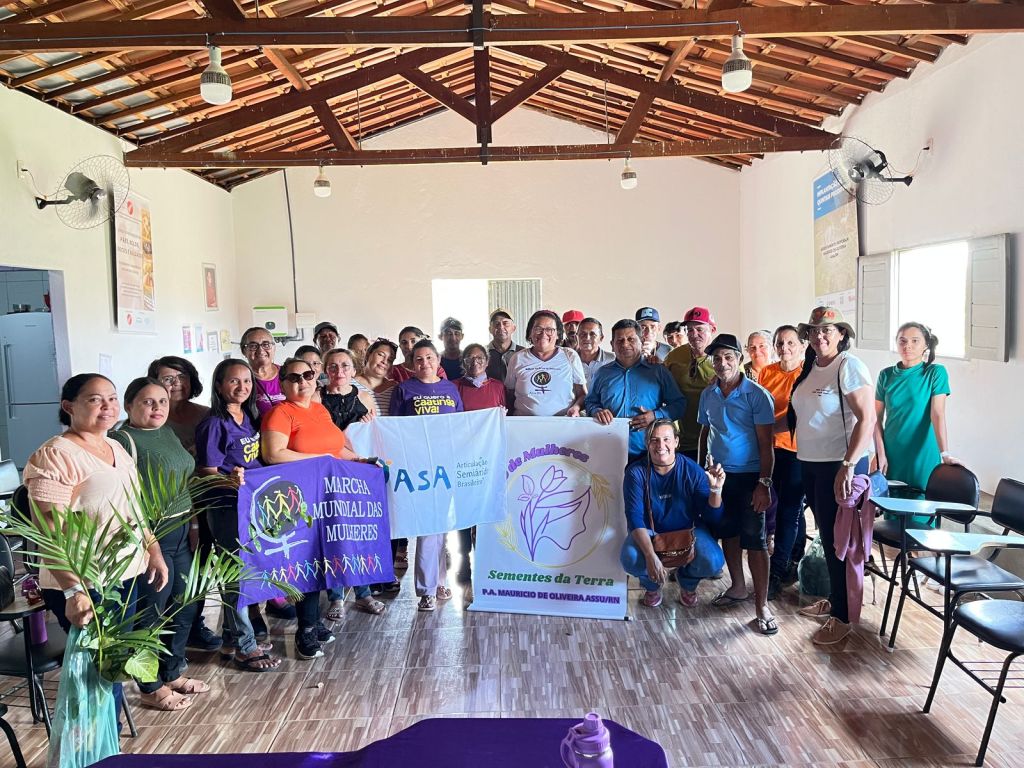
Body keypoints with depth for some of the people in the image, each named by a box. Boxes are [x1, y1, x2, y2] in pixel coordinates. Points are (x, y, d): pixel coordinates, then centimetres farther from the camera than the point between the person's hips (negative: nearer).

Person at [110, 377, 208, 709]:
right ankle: (151, 689, 20)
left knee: (183, 607, 16)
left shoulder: (168, 434, 11)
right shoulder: (123, 440, -14)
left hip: (181, 532, 8)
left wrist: (193, 523, 18)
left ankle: (173, 673, 34)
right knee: (151, 613, 4)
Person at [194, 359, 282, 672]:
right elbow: (206, 471, -15)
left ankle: (232, 640, 29)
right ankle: (245, 647, 13)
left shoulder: (250, 418, 9)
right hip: (227, 508, -8)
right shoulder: (214, 424, -12)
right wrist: (230, 480, -34)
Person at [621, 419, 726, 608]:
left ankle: (687, 583, 12)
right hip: (649, 533, -1)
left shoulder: (692, 470, -14)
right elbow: (635, 518, -24)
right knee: (630, 558, -32)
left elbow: (712, 518, -13)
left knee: (713, 562, -28)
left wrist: (715, 489, -33)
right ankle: (652, 585, 8)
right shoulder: (636, 472, -16)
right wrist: (650, 555, -38)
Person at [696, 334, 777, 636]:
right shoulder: (708, 395, 5)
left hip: (748, 476, -5)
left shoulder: (757, 395, -11)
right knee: (727, 532, 15)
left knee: (754, 538, -4)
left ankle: (761, 605, 3)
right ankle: (738, 588, 32)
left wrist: (764, 484, -16)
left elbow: (766, 443, -11)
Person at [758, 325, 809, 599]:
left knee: (788, 510, -3)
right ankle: (797, 561, 29)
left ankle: (776, 572, 1)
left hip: (796, 448, -6)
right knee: (790, 507, 16)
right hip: (771, 448, 6)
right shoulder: (766, 372, 8)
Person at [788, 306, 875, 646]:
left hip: (840, 466, -7)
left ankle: (843, 616, 14)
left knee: (838, 540, 2)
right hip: (810, 464, 7)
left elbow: (867, 418, -20)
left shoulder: (849, 366, -14)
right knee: (826, 537, 17)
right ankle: (833, 599, 33)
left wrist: (848, 466, -25)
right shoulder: (810, 368, 9)